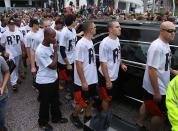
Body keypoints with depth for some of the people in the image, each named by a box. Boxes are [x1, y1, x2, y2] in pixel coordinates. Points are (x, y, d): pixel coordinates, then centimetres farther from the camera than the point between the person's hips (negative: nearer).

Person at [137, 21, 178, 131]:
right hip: (155, 88, -9)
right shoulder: (157, 46, -26)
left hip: (161, 86, 9)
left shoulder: (166, 45, 4)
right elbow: (152, 70, -28)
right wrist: (157, 92, -25)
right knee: (160, 114, 7)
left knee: (147, 104, 25)